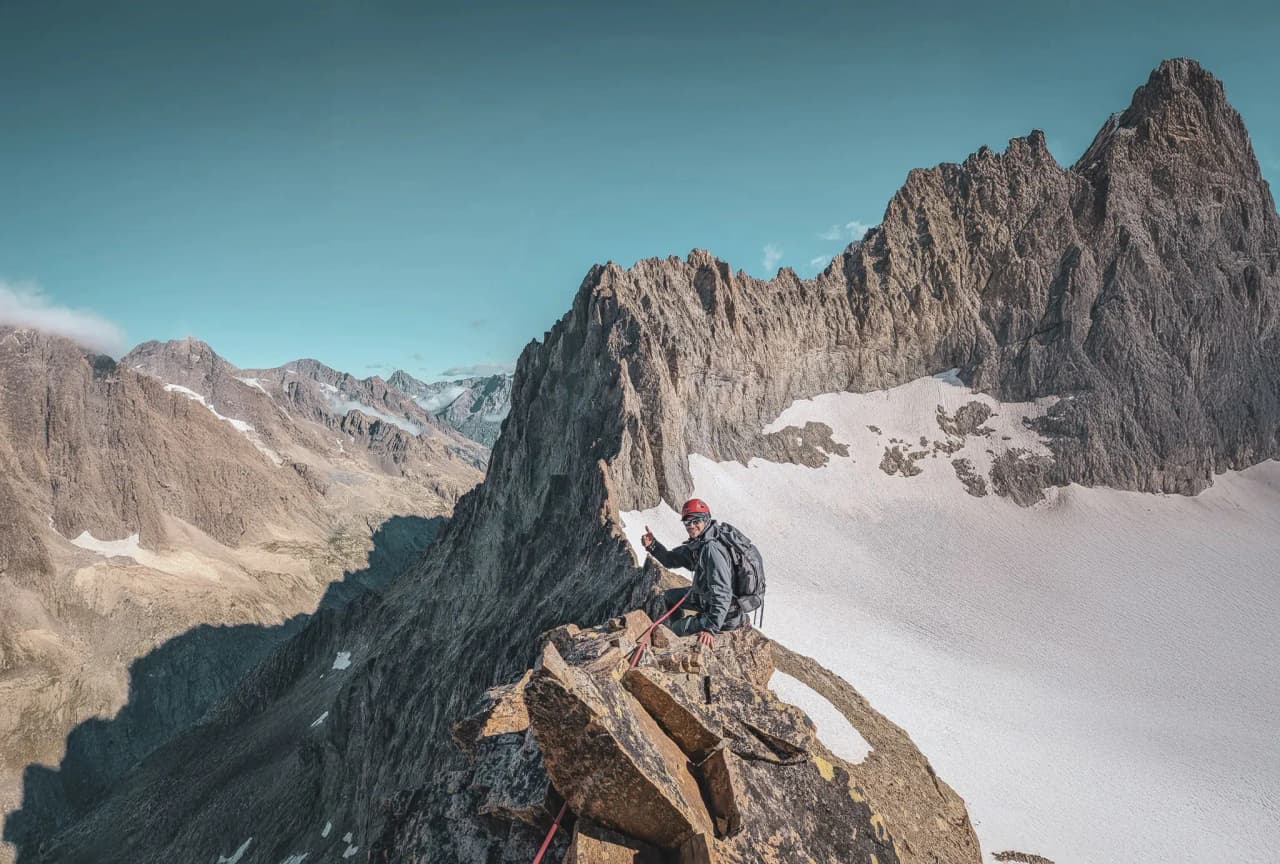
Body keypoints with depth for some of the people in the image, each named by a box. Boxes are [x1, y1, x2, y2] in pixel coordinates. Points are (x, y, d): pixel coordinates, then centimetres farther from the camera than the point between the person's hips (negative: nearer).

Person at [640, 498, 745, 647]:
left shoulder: (712, 548, -30)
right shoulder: (696, 544, 0)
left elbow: (722, 593, -36)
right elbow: (671, 560, 12)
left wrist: (711, 628, -39)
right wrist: (652, 545, -7)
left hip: (726, 614, -10)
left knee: (675, 629, -3)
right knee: (668, 596, 23)